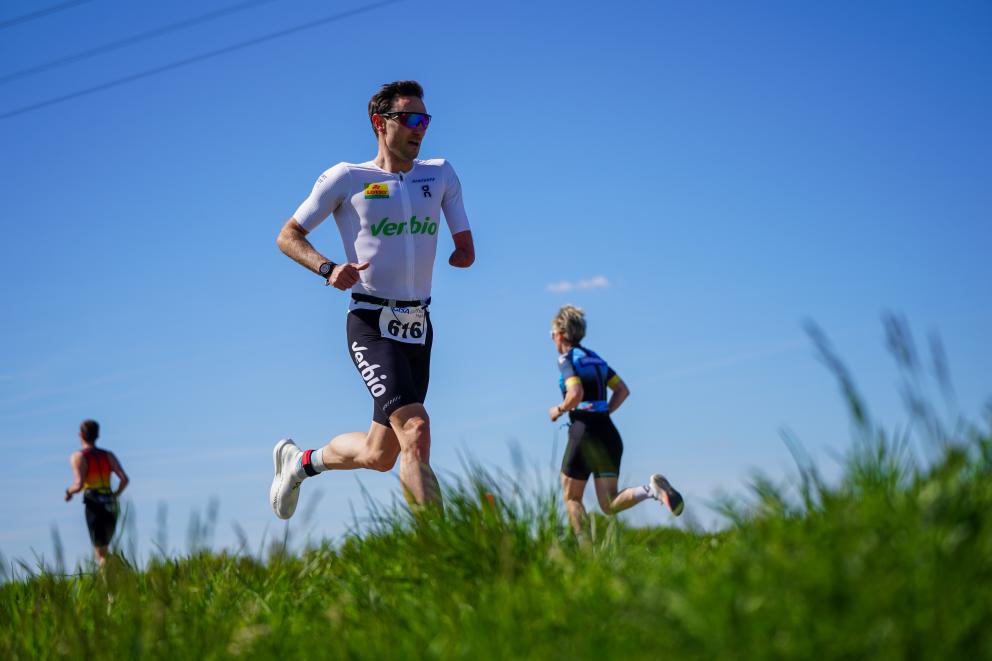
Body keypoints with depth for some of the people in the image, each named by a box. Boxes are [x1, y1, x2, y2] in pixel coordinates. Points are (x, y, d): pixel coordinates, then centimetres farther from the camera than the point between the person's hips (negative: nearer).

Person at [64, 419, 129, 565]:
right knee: (104, 549, 19)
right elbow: (125, 479, 1)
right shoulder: (108, 455, 11)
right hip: (111, 506, 5)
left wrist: (69, 492, 6)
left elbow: (79, 485, -14)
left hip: (94, 506, -5)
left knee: (100, 553, -6)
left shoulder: (78, 457, -2)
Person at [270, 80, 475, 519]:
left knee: (379, 455, 9)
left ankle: (301, 461, 37)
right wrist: (328, 269, -14)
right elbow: (288, 237, 3)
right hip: (371, 325, -5)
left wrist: (418, 260, -1)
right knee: (415, 429, -23)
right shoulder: (347, 178, 1)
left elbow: (465, 253, 14)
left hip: (418, 327, 5)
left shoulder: (441, 175, 13)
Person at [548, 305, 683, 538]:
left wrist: (558, 410, -3)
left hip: (584, 432, -7)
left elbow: (576, 394, -20)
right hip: (609, 432, 7)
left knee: (571, 498, 9)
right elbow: (623, 390, 19)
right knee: (609, 506, 5)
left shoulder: (567, 359, -5)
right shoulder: (595, 358, 18)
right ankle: (652, 489, -19)